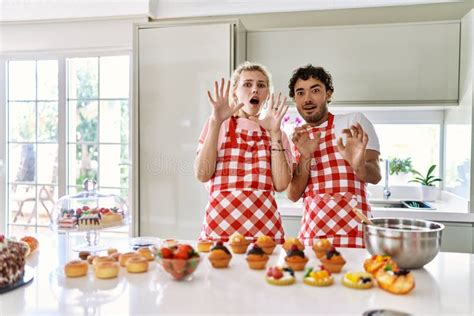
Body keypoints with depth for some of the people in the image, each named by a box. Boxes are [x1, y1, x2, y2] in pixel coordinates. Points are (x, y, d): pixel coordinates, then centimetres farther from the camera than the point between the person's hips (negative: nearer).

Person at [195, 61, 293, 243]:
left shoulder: (276, 134, 10)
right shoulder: (217, 125, 6)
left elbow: (281, 184, -4)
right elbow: (202, 174, -7)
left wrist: (274, 133, -6)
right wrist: (216, 122, -11)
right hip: (221, 223, -1)